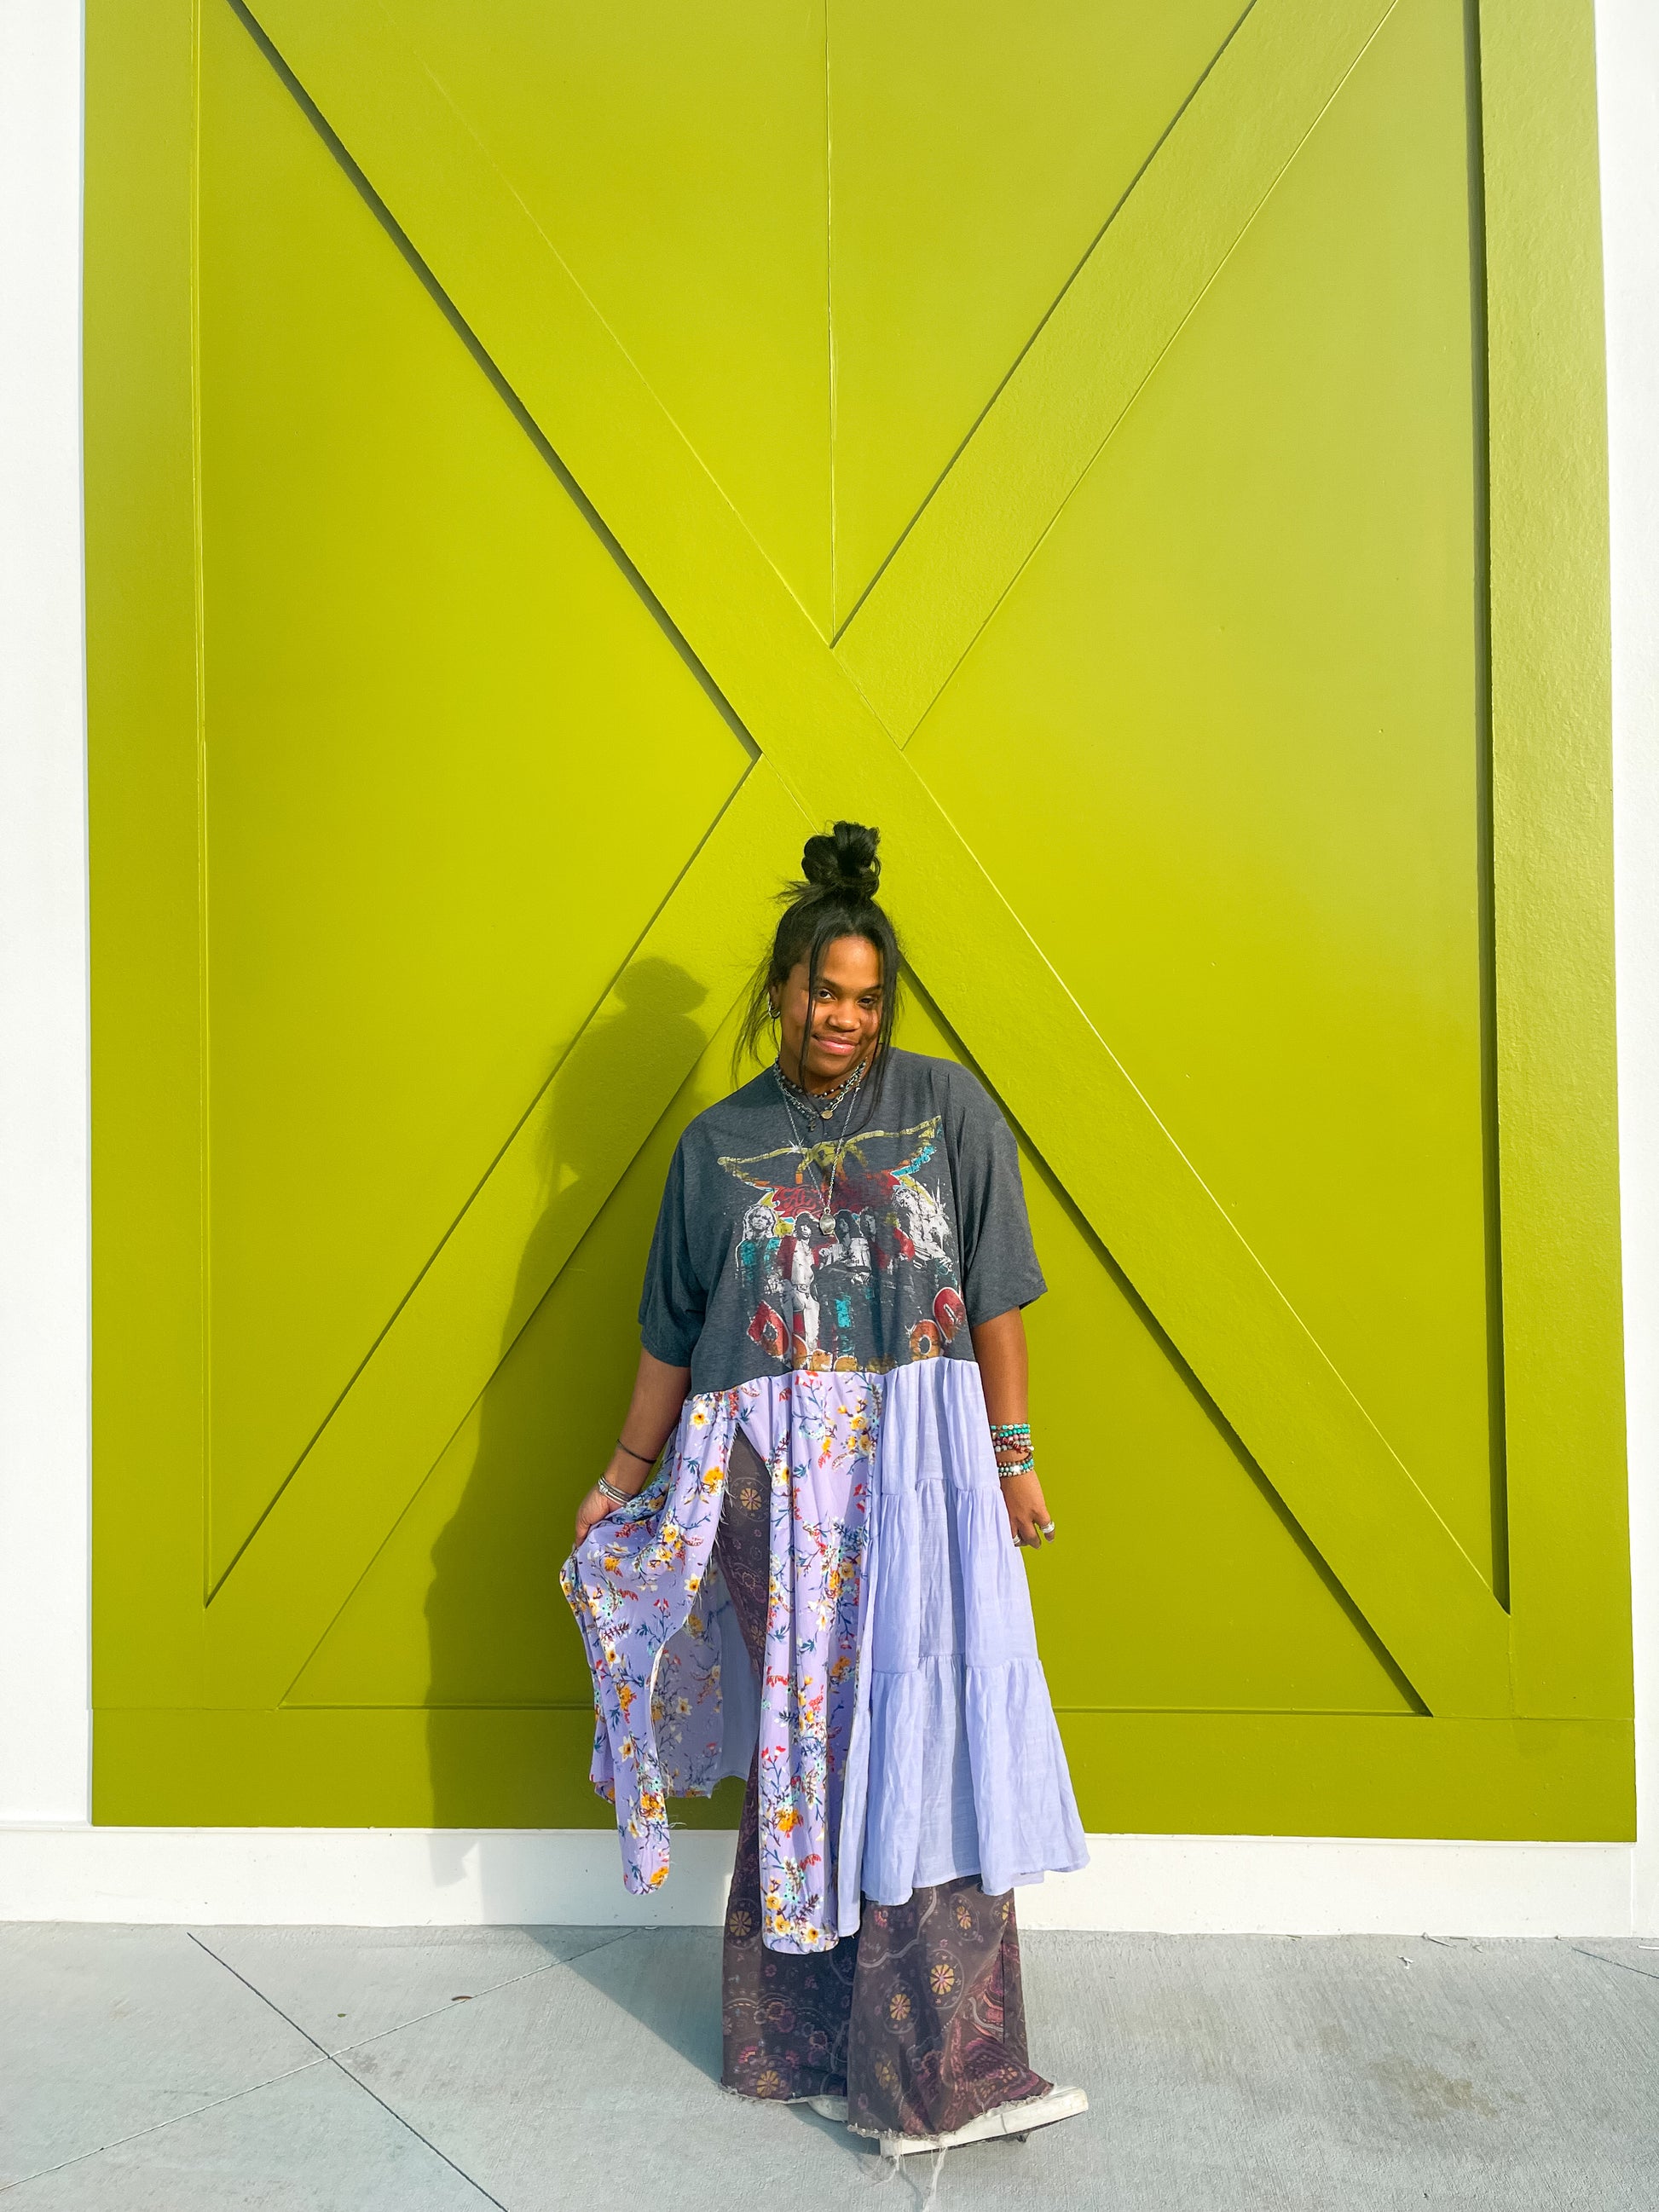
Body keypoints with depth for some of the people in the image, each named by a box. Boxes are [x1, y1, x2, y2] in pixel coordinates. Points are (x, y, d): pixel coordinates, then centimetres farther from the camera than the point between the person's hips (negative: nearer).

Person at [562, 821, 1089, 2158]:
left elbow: (993, 1298, 4)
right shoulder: (720, 1144, 8)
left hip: (920, 1464, 0)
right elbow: (674, 1335, 12)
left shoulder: (946, 1107, 5)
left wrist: (1013, 1457, 2)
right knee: (801, 1739, 3)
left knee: (927, 1723, -2)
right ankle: (799, 2038, 15)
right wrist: (624, 1479, 15)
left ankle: (943, 2062, 12)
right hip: (772, 1474, 0)